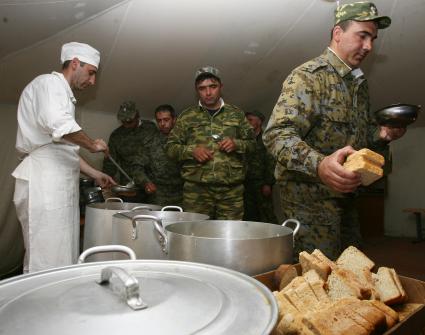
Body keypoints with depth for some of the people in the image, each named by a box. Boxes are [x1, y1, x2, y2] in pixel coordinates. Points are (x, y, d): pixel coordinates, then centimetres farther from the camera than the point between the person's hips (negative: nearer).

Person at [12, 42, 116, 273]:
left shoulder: (63, 94, 26)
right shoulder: (49, 83, -4)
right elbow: (57, 123, -26)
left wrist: (95, 174, 24)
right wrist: (92, 144, -12)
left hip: (59, 184, 10)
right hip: (43, 183, -10)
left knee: (64, 258, 11)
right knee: (46, 263, -6)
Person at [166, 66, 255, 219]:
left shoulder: (236, 114, 12)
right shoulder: (187, 116, 10)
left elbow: (251, 143, 16)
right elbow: (171, 147, 10)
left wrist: (236, 144, -5)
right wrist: (191, 151, -8)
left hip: (232, 190, 1)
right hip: (196, 189, 0)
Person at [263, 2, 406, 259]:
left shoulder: (360, 83, 14)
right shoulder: (308, 76, -14)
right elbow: (277, 134, -25)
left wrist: (383, 134, 2)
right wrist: (319, 165, -42)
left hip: (346, 197, 9)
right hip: (310, 197, -8)